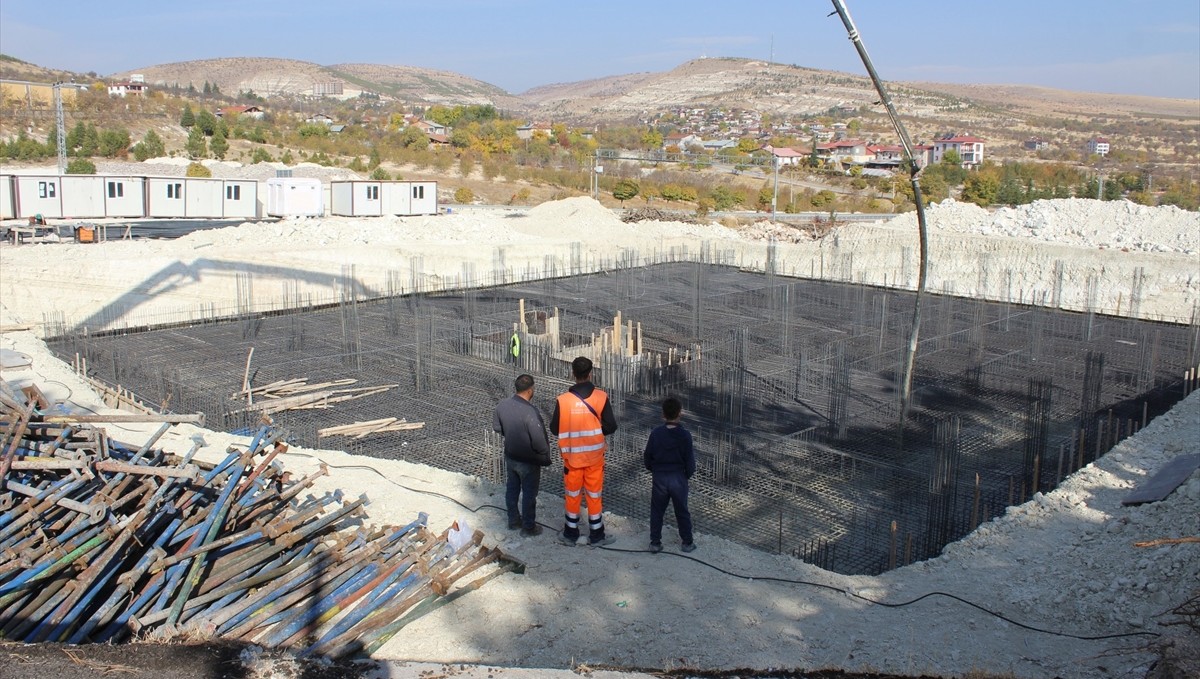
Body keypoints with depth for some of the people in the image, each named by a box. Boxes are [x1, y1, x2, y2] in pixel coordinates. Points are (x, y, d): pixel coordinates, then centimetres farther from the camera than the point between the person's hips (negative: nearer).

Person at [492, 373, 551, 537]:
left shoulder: (502, 405, -11)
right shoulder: (531, 412, -32)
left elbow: (497, 427, 7)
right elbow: (539, 441, -28)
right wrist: (545, 457, -10)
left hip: (510, 456, 6)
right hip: (528, 461, -6)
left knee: (512, 488, 23)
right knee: (529, 494, 12)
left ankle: (513, 520, 41)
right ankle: (528, 528, 26)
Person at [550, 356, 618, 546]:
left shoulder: (563, 400, -15)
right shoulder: (601, 397, -14)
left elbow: (554, 428, -6)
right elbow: (611, 426, -10)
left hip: (572, 455, 0)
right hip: (594, 455, 0)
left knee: (573, 495, 16)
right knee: (595, 495, 14)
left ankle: (571, 534, 28)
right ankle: (596, 535, 24)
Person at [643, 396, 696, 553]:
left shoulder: (656, 433, -10)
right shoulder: (685, 435, -15)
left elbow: (647, 456, -2)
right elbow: (690, 460, -9)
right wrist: (688, 474, 9)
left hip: (659, 477, 1)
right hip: (679, 478, -1)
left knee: (657, 511, 13)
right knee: (682, 512, 14)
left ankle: (655, 543, 17)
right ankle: (687, 543, 23)